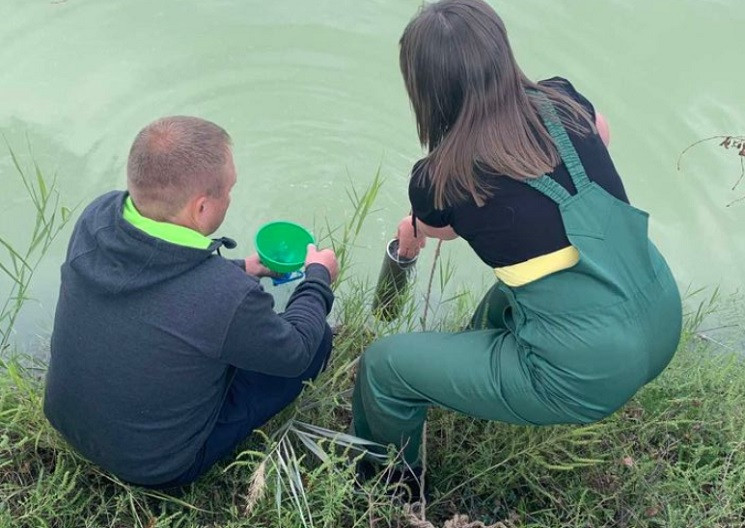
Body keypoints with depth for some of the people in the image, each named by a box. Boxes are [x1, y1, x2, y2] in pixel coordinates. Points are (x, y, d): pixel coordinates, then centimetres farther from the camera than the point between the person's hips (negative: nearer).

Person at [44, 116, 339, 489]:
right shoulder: (228, 296, -39)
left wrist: (243, 269, 12)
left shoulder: (94, 218, -20)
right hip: (154, 467, -6)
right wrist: (318, 278, 1)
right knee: (317, 338, 3)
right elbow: (295, 353, -17)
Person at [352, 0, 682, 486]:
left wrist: (410, 236, 38)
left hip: (587, 375, -6)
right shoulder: (563, 101, -2)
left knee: (384, 364, 8)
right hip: (663, 323, 7)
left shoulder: (438, 181, -12)